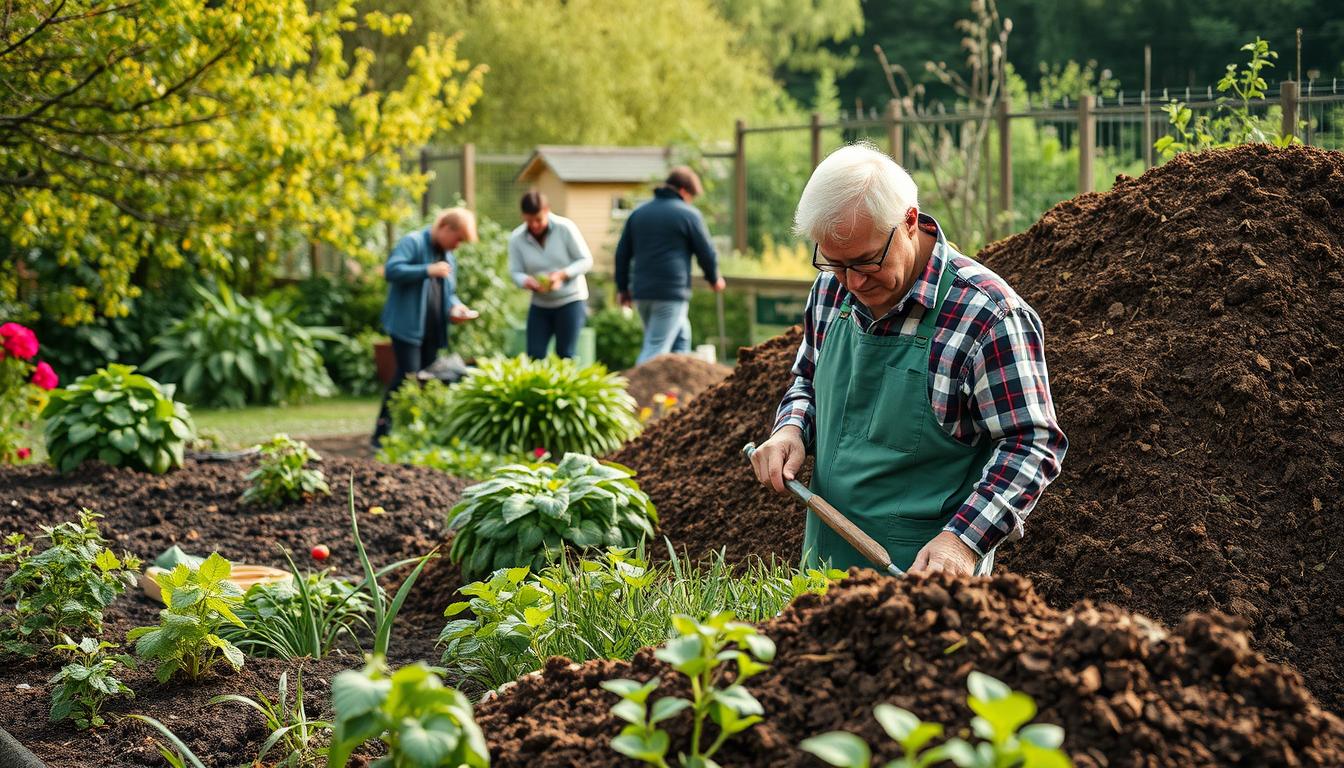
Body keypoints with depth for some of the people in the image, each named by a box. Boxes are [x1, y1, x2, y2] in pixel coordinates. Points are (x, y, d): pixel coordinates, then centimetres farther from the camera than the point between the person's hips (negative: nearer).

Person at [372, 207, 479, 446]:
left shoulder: (448, 256, 18)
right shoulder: (413, 243, -7)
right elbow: (392, 270, -20)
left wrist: (454, 306, 4)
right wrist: (427, 271, -25)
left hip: (433, 330, 8)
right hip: (408, 326, -8)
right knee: (407, 377, -14)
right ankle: (382, 433, -7)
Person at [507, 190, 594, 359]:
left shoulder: (565, 228, -11)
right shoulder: (516, 239, -4)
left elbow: (586, 261, -8)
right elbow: (515, 272, -2)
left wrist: (562, 275, -23)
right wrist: (527, 282, -26)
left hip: (570, 300, -3)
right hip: (540, 304, 3)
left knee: (566, 355, -4)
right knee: (534, 355, -2)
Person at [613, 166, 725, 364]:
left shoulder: (639, 213, 14)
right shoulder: (689, 214, -3)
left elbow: (622, 253, 14)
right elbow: (706, 253, 1)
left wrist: (623, 288, 21)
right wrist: (714, 279, 19)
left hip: (641, 291, 7)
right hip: (672, 293, -7)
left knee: (681, 336, 22)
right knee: (655, 349, -10)